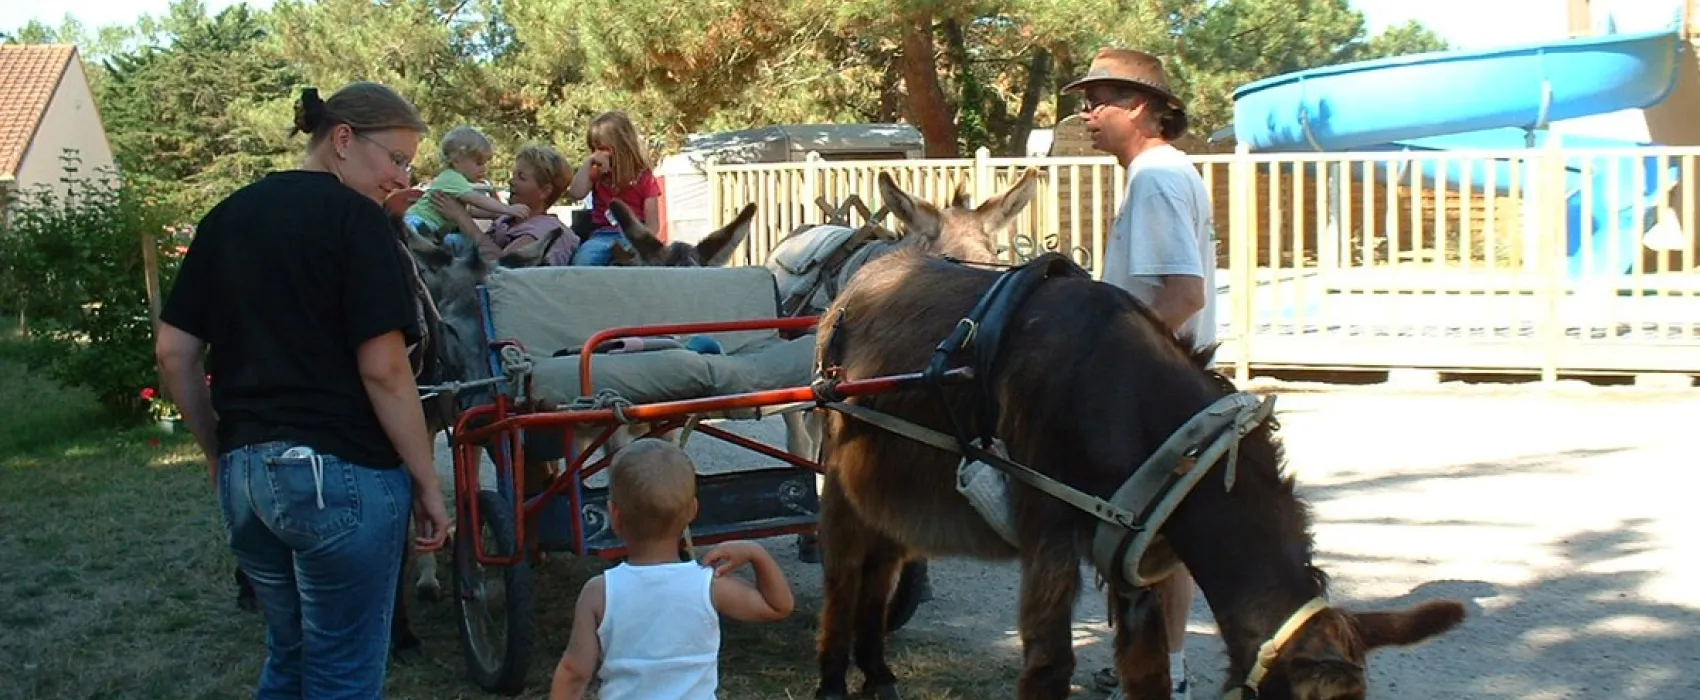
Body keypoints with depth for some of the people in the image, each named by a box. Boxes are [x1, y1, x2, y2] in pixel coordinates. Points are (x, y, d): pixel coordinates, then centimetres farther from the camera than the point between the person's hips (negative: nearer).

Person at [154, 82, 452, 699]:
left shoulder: (228, 216, 11)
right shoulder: (355, 217, -9)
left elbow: (173, 353, 10)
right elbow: (383, 370, -15)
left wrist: (219, 451, 19)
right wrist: (427, 483, -9)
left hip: (243, 473, 7)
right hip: (338, 473, -7)